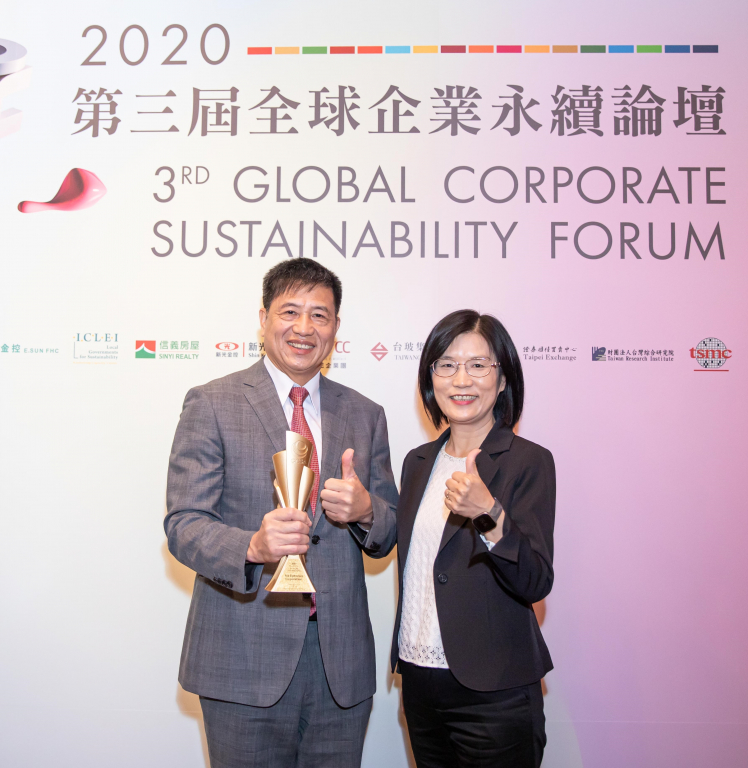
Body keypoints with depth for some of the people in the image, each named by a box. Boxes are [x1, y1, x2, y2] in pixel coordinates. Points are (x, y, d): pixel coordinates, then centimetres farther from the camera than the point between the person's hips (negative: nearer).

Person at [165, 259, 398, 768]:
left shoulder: (365, 415, 9)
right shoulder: (212, 405, -2)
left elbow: (388, 536, 10)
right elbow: (183, 524, -7)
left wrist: (365, 511, -13)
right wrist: (252, 546, -27)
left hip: (342, 664, 4)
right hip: (246, 661, -3)